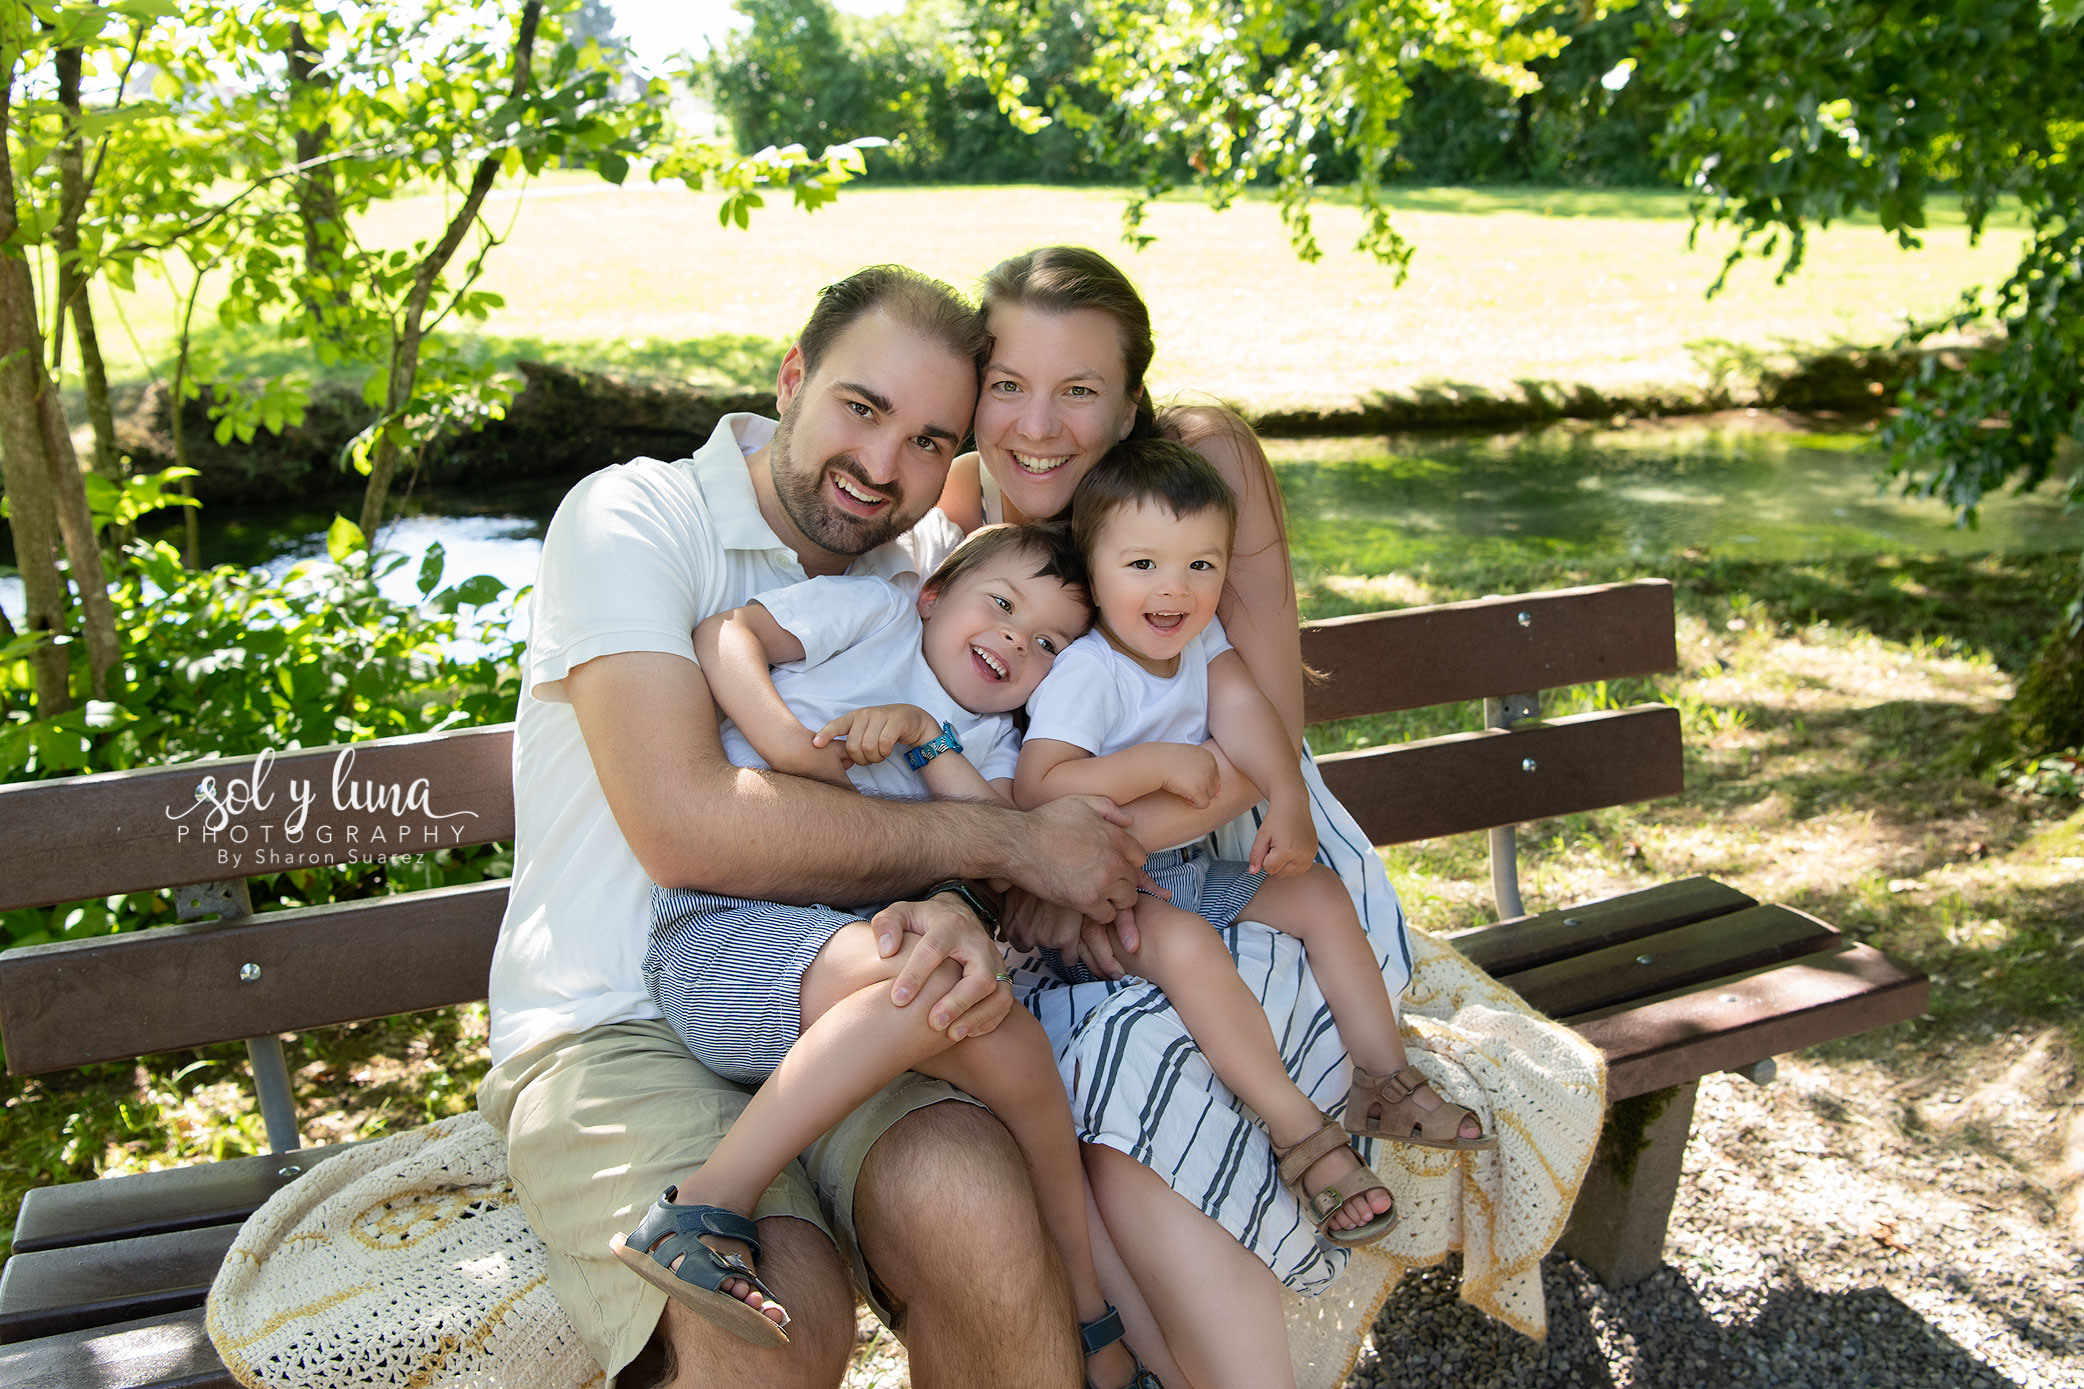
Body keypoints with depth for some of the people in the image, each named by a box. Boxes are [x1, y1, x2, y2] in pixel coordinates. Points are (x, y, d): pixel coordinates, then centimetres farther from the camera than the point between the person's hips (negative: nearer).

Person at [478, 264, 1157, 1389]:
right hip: (616, 1032, -3)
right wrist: (1007, 841, -16)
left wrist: (951, 912, -21)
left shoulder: (922, 565, 10)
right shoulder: (632, 519, -7)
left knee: (973, 1206, -27)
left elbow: (911, 831, 5)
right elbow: (684, 826, -20)